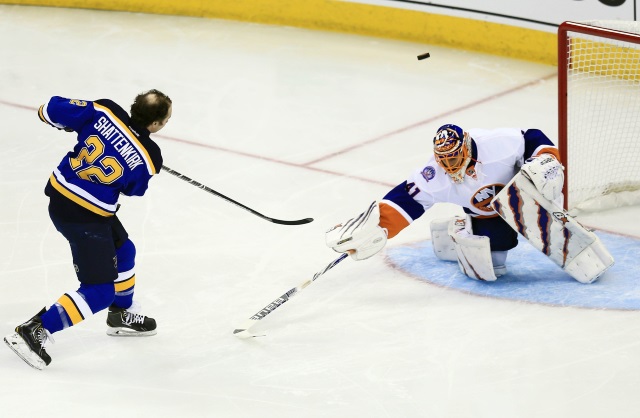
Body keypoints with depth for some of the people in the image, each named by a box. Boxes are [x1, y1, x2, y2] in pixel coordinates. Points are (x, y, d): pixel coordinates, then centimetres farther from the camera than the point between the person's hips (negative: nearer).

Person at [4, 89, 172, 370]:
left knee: (123, 251, 28)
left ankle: (122, 316, 49)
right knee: (100, 291, 0)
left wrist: (78, 120, 14)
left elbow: (51, 111, -6)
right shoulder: (148, 159, -19)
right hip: (83, 218, -8)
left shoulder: (104, 112, -11)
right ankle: (33, 331, -4)